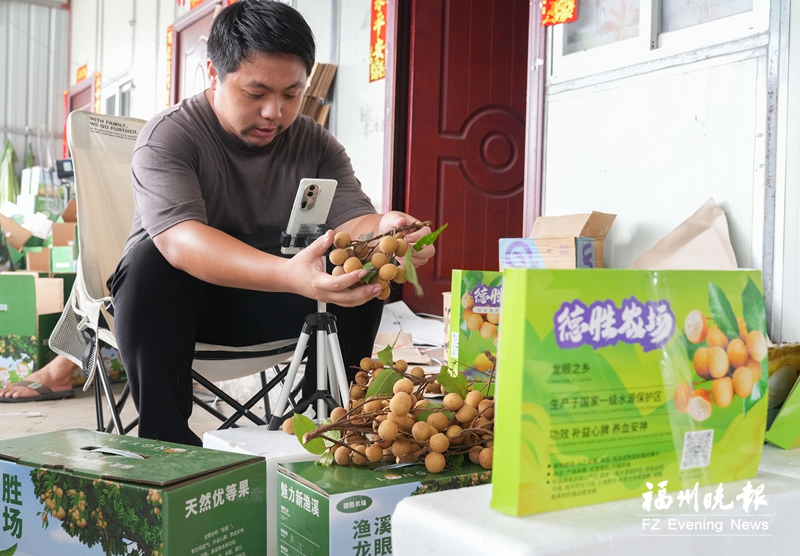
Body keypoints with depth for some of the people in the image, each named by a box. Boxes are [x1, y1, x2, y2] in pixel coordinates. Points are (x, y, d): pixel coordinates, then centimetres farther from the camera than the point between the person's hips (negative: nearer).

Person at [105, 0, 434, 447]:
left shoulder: (315, 144, -2)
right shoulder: (168, 136, -18)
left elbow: (352, 220, -16)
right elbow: (179, 241, -36)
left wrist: (383, 231, -44)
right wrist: (289, 275, -53)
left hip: (269, 306, 3)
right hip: (186, 300, -3)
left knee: (361, 274, -20)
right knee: (150, 262, -34)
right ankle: (165, 436, -26)